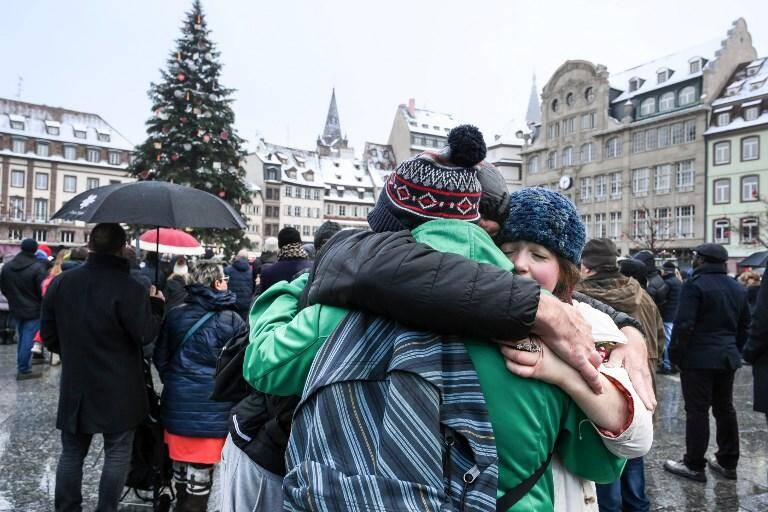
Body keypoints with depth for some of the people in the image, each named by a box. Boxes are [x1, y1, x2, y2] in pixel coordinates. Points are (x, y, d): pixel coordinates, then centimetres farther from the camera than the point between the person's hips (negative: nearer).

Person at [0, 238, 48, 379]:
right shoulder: (38, 268, -20)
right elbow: (44, 291, -16)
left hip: (16, 309, 6)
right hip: (34, 310, -6)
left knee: (22, 339, 19)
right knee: (28, 340, 0)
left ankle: (22, 367, 26)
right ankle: (23, 370, 4)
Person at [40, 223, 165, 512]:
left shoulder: (60, 283, 0)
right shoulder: (128, 288, -20)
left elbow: (48, 335, 7)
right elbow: (145, 335, -17)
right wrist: (156, 306, -2)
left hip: (75, 388, 5)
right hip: (118, 391, -5)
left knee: (71, 452, 18)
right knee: (117, 453, 10)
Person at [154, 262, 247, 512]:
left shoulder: (175, 314, 1)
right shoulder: (231, 319, -11)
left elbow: (160, 357, 8)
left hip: (177, 403, 5)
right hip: (212, 407, -4)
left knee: (180, 461, 21)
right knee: (200, 469, 6)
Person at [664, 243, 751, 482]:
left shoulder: (694, 284, -14)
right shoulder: (738, 288, 12)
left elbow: (684, 325, -19)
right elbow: (745, 326, 18)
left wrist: (675, 354, -10)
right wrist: (735, 350, 23)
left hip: (699, 359, -8)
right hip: (728, 358, 8)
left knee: (697, 411, -2)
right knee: (725, 409, 16)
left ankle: (694, 466, 5)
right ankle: (728, 463, 25)